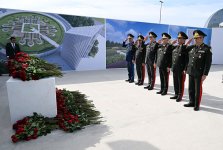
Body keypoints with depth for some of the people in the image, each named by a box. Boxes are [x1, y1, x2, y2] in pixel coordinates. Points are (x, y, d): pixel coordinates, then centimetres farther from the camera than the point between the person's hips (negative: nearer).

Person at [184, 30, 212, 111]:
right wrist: (186, 69, 11)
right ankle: (191, 102, 28)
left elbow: (208, 63, -11)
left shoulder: (207, 49, -7)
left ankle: (197, 105, 18)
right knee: (191, 89, 13)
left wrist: (205, 74, -14)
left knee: (198, 89, 5)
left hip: (199, 74, -5)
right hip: (191, 72, 5)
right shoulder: (192, 47, 9)